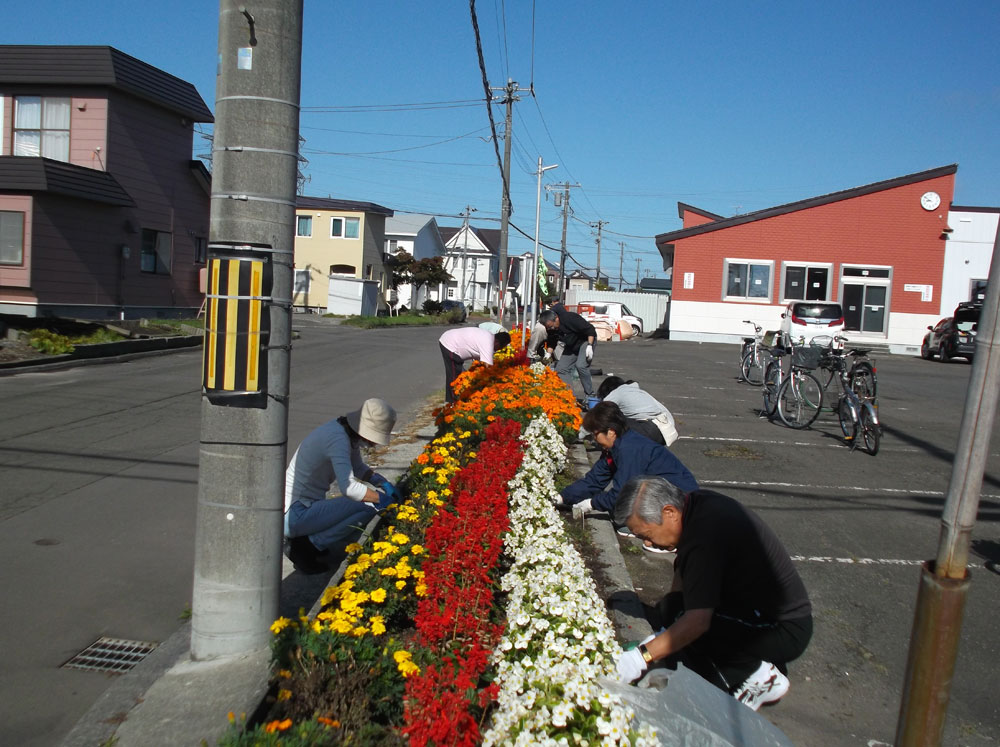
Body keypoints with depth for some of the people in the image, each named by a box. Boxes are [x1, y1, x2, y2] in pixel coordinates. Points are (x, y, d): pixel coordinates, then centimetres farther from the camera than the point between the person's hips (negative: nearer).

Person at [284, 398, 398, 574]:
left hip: (306, 506, 10)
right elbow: (348, 486, -31)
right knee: (368, 508, -20)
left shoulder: (349, 434, 7)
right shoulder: (338, 438, -22)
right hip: (294, 515, -10)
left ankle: (301, 539, 10)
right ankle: (307, 547, -10)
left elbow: (358, 468, 23)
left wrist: (384, 483, 7)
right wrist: (380, 498, -18)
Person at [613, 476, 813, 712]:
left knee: (685, 634, -25)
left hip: (784, 630, -10)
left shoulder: (706, 533, -30)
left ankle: (759, 676, -4)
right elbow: (683, 571, 9)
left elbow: (697, 621, -32)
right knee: (670, 608, 5)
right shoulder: (696, 504, -2)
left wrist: (641, 657, -26)